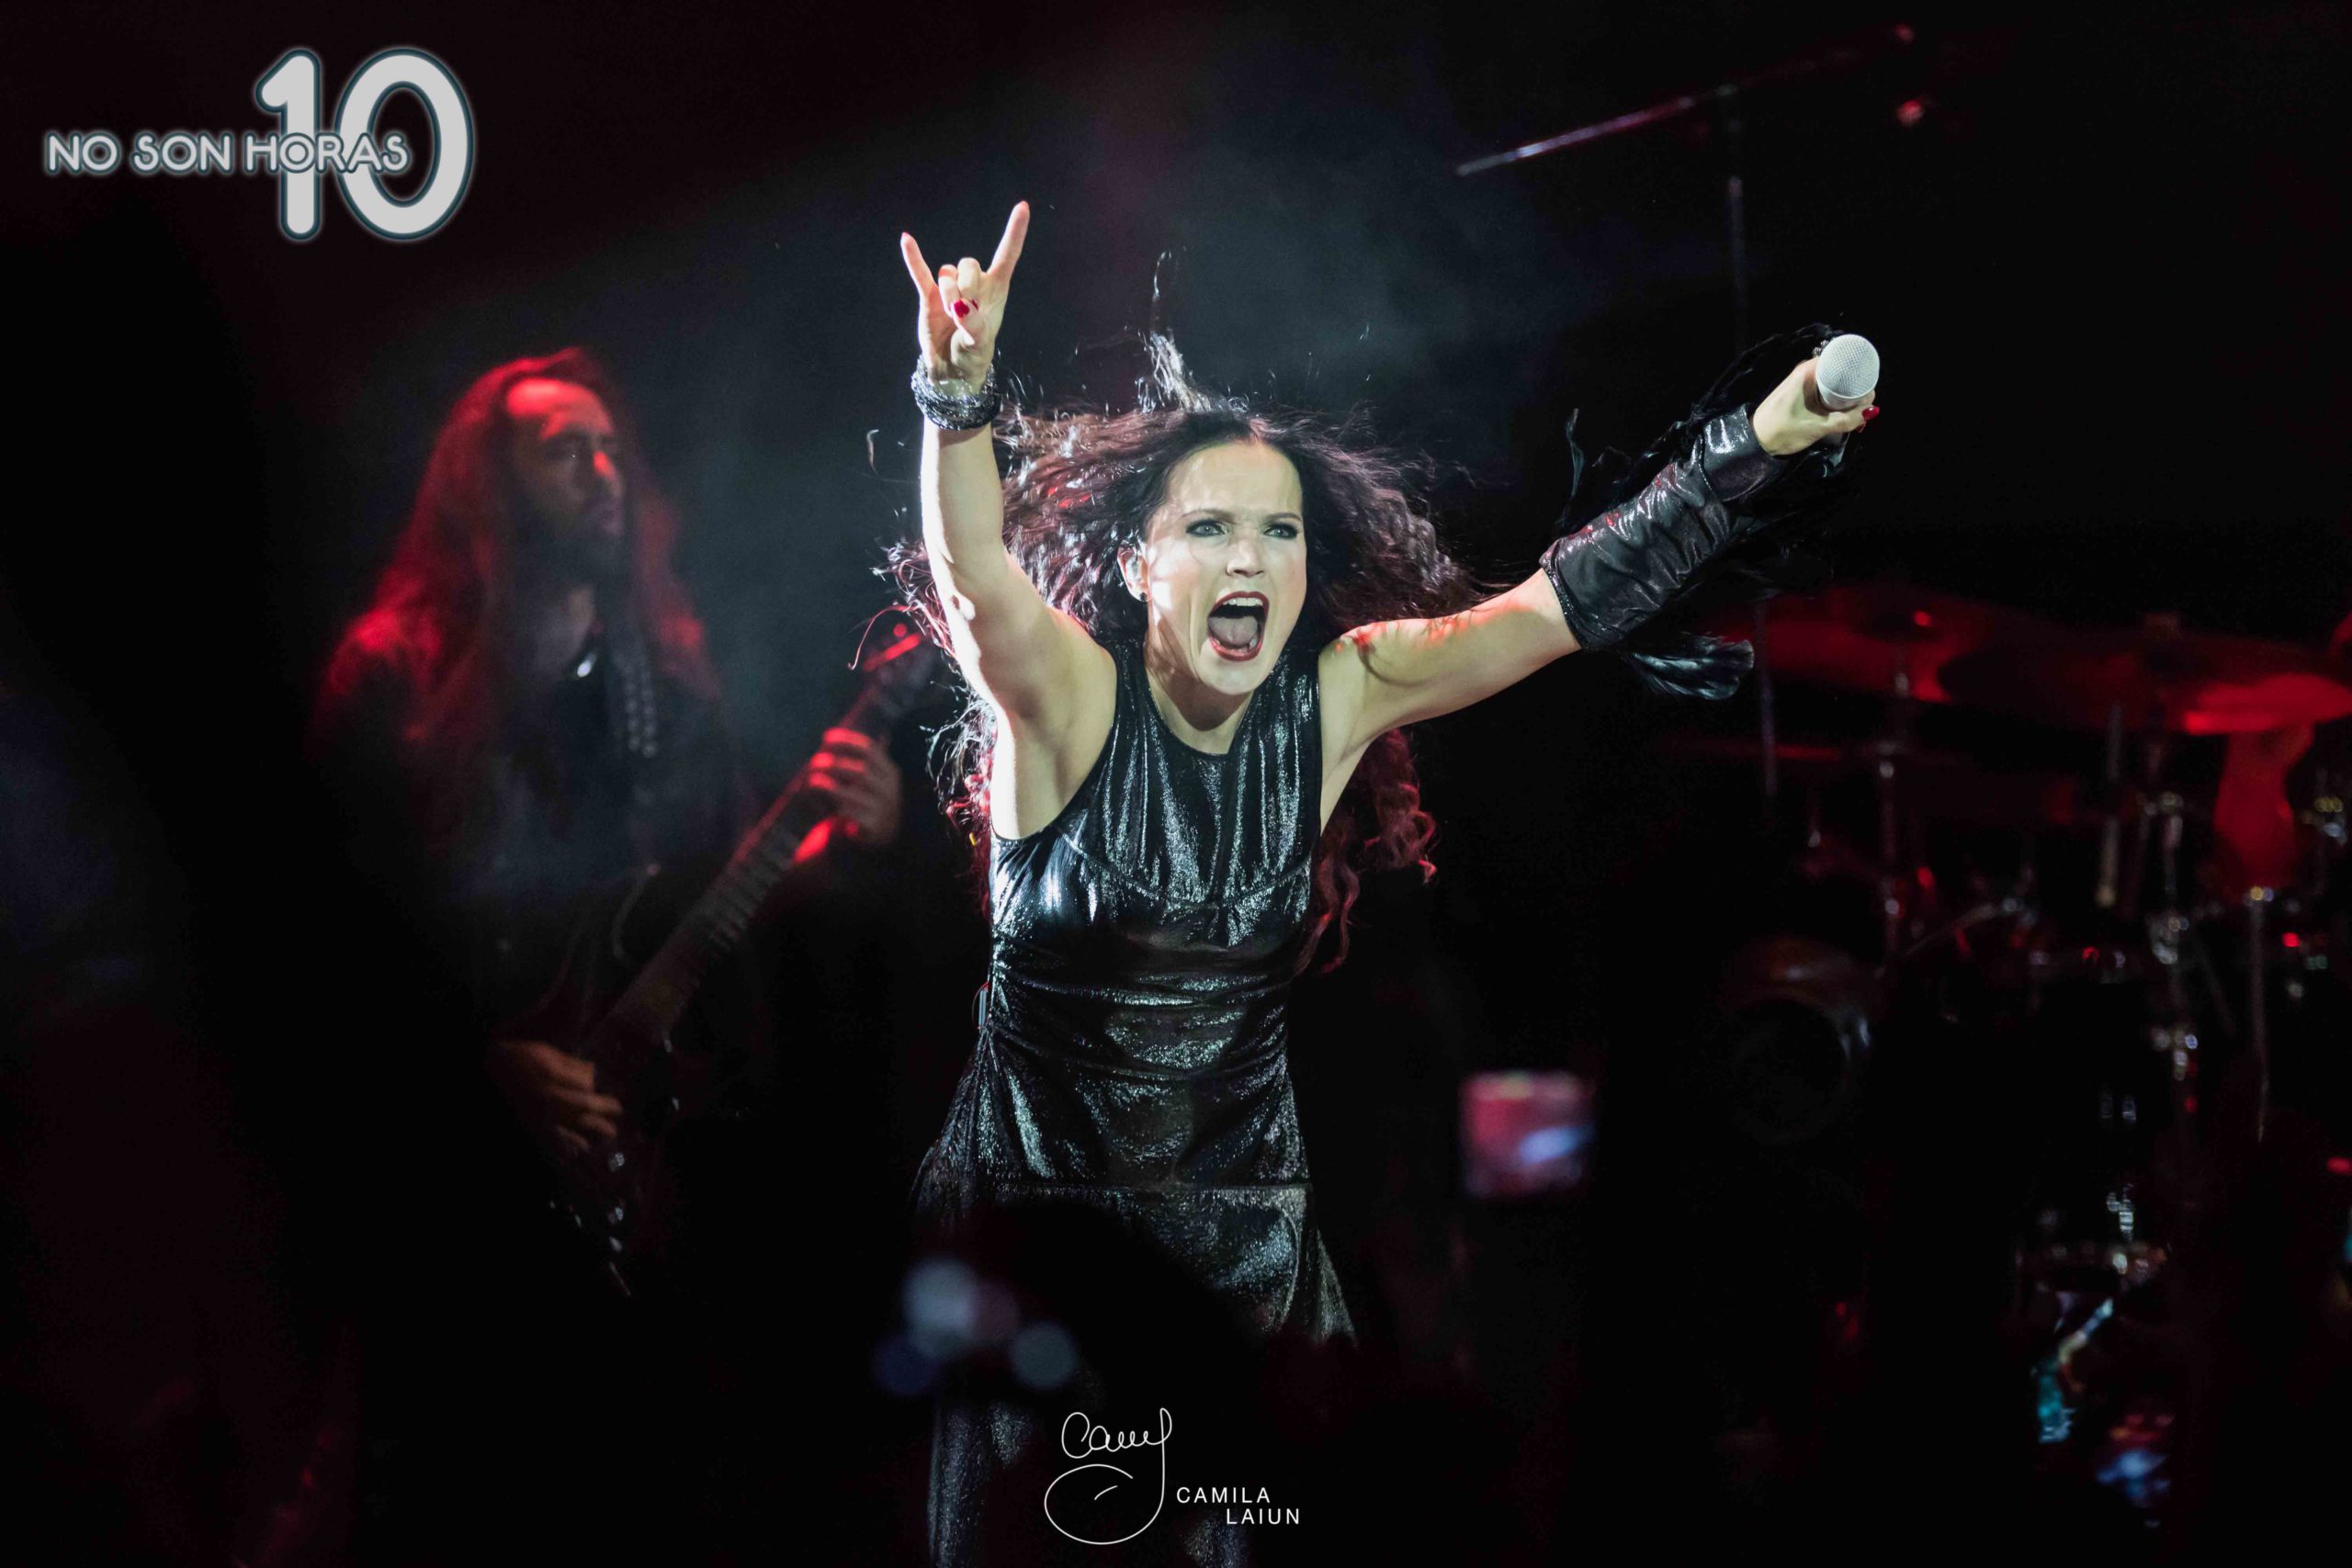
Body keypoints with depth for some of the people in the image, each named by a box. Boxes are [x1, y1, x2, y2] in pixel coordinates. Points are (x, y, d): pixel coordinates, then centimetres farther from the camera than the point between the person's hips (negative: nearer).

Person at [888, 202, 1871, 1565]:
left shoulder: (1337, 698, -4)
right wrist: (961, 392, -55)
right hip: (1034, 1197, -3)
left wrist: (1753, 448, -17)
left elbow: (1564, 607, -7)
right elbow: (978, 572, -35)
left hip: (1243, 1217, 3)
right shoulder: (1069, 698, -15)